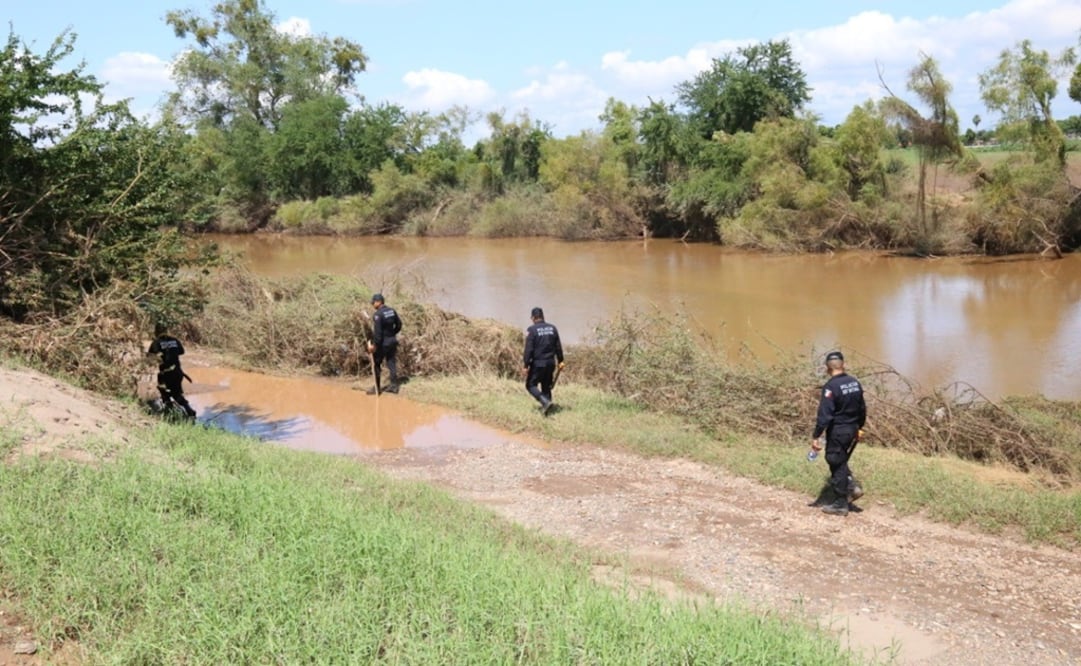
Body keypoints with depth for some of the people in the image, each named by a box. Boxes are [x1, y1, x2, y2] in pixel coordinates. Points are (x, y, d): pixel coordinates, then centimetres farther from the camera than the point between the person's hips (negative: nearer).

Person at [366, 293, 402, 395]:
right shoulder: (392, 311, 3)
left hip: (382, 342, -7)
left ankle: (376, 388, 10)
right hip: (392, 341, 7)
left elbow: (377, 332, -23)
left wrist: (374, 344, -18)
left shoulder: (378, 315, -21)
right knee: (392, 363, 14)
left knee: (376, 364, 5)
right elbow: (399, 324, 11)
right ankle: (394, 386, 19)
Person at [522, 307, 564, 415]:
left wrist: (525, 365, -11)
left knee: (531, 385, 7)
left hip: (537, 363, -5)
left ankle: (545, 402, -12)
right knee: (547, 386, 16)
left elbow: (528, 349, -15)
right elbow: (558, 347, 7)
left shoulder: (532, 330, -12)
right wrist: (560, 361, 16)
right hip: (550, 363, 5)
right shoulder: (552, 328, 3)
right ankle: (545, 410, 17)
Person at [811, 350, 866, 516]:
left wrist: (815, 436, -19)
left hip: (837, 432, -7)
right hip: (852, 430, 7)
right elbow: (862, 409, 12)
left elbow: (824, 414, -22)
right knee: (841, 461, 25)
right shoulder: (855, 382, 3)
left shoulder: (831, 386, -19)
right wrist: (859, 427, 25)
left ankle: (840, 505, 10)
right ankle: (852, 487, 11)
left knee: (837, 465, 3)